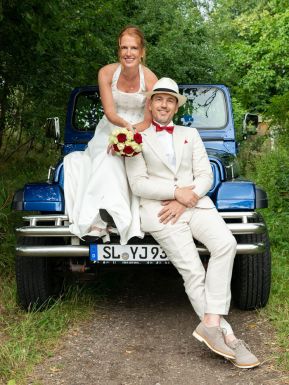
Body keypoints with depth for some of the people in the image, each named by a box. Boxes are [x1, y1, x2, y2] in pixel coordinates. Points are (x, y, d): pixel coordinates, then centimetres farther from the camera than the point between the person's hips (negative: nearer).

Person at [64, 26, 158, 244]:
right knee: (108, 159, -32)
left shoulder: (150, 79, -13)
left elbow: (148, 121, -11)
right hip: (110, 129, 1)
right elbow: (110, 113, -11)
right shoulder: (107, 73, -9)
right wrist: (125, 124, -33)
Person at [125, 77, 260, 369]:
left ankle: (210, 323, -26)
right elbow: (137, 184, 0)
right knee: (193, 272, -17)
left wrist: (185, 201, -8)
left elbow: (205, 177, 10)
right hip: (159, 210, -2)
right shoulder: (137, 138, 13)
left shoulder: (190, 134, 22)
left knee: (225, 243, -27)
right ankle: (225, 334, -12)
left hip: (196, 203, 3)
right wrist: (177, 192, -12)